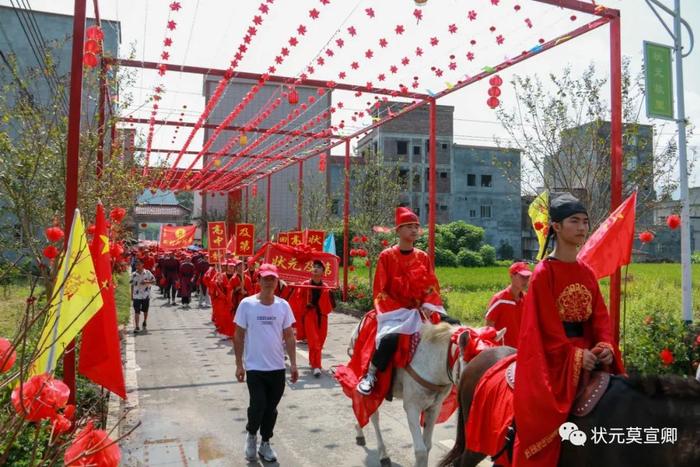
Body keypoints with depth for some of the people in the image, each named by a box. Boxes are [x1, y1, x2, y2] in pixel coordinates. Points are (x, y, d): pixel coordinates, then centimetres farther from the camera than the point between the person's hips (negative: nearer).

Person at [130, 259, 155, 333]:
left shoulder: (148, 273, -4)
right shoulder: (133, 274, 2)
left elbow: (154, 281, 0)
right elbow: (132, 285, 9)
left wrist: (147, 282, -18)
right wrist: (132, 295, 9)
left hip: (146, 295, 0)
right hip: (137, 296, 0)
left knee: (145, 310, 13)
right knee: (137, 311, -6)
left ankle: (145, 322, 37)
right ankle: (137, 327, -6)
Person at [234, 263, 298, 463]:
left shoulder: (283, 305, -1)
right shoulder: (247, 304, -8)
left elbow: (289, 337, 5)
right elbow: (239, 336, -2)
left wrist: (293, 364, 2)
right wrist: (239, 364, -3)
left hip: (277, 367, 3)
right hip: (254, 367, -3)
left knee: (271, 409, 11)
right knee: (258, 406, -7)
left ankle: (265, 443, 32)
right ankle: (251, 434, 24)